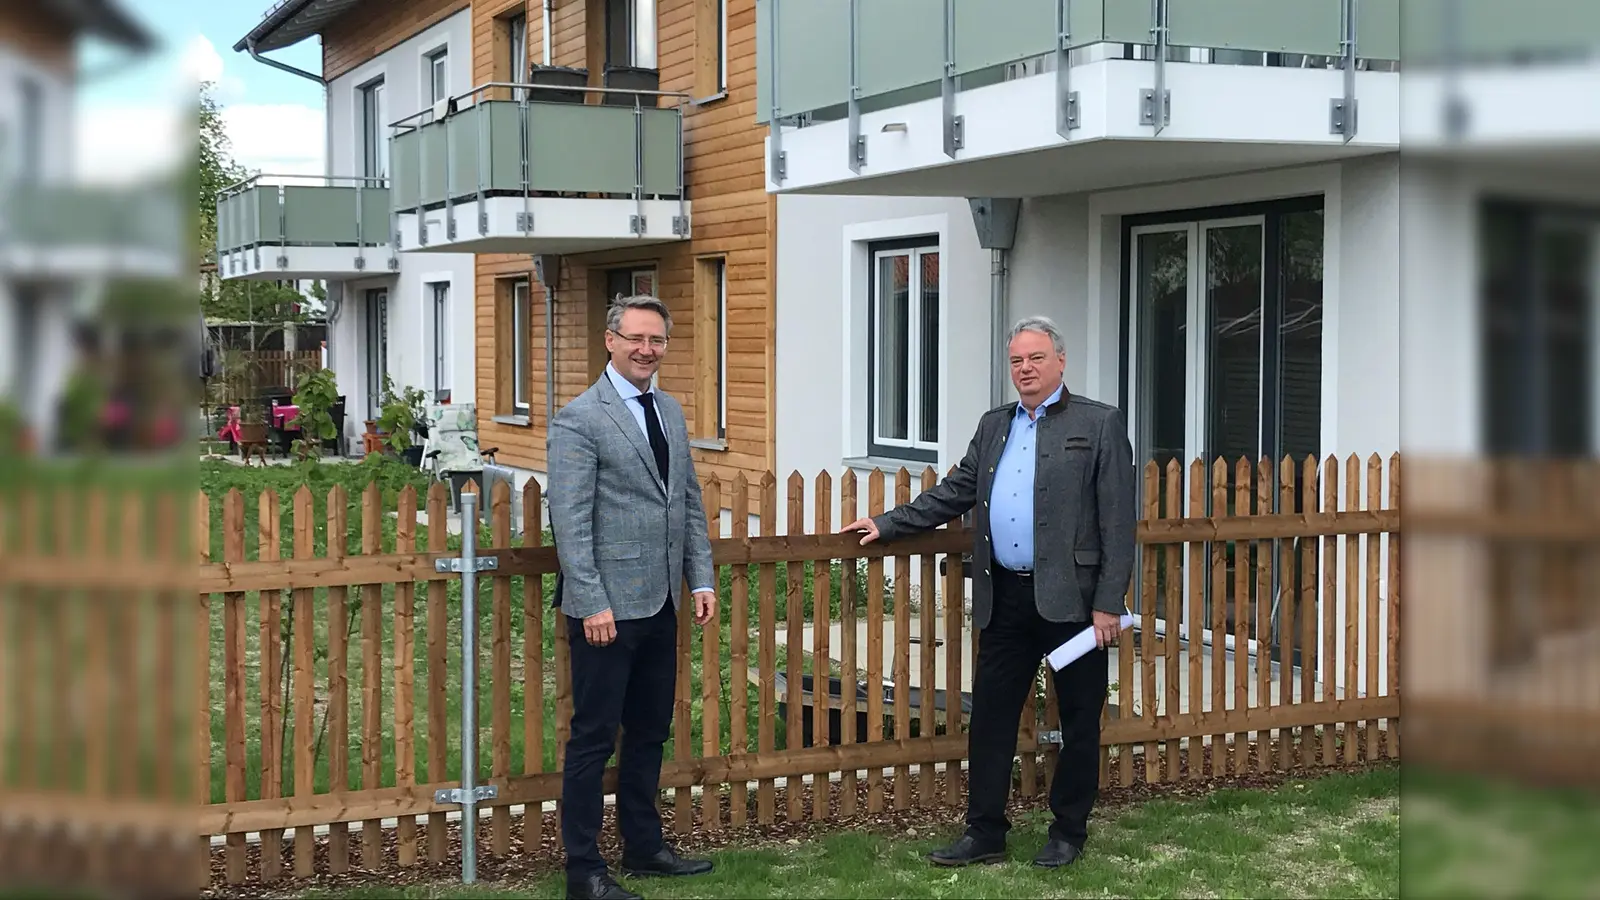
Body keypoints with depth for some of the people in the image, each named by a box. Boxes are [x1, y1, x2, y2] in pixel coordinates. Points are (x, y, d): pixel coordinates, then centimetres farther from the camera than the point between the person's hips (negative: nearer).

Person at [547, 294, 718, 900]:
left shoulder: (670, 412, 13)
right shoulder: (580, 419, -10)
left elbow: (690, 503, 17)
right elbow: (570, 521, -14)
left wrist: (702, 579, 8)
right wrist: (592, 604, -19)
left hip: (660, 603, 7)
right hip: (608, 607, -7)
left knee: (649, 731, 16)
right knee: (594, 737, 0)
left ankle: (643, 847, 29)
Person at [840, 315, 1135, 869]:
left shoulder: (1100, 424, -4)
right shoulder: (994, 426, 14)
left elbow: (1117, 522, -8)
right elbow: (955, 493, 18)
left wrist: (1108, 604, -13)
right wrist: (888, 525, 10)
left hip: (1071, 597, -5)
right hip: (1006, 598, 5)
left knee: (1079, 720, 7)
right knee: (990, 717, 7)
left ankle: (1068, 832, 21)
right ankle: (984, 833, 16)